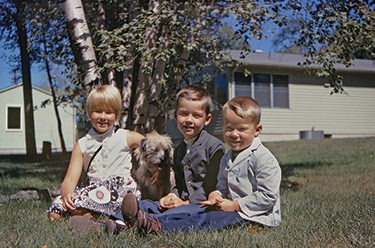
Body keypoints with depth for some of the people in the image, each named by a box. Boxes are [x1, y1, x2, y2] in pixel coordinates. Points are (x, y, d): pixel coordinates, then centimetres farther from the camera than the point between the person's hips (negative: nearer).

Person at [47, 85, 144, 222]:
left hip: (122, 191, -4)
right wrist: (67, 192, -22)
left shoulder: (127, 138, 3)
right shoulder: (82, 145, 9)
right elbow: (70, 180, 2)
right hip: (94, 189, 5)